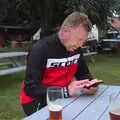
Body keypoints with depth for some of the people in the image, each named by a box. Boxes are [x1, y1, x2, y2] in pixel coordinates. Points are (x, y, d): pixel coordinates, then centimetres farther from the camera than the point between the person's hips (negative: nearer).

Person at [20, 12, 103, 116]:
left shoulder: (76, 49, -1)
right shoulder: (41, 49, -21)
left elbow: (83, 74, 9)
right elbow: (31, 88, -25)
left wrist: (91, 83, -15)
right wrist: (66, 91, -36)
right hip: (37, 100, -6)